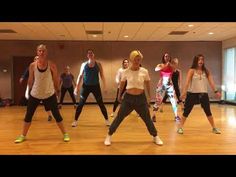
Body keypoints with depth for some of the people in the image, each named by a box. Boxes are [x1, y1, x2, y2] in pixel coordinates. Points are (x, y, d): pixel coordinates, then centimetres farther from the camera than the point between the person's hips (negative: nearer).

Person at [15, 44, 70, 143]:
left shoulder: (52, 65, -10)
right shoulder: (32, 65, -7)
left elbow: (56, 79, 0)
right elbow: (30, 80, 4)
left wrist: (57, 90, 4)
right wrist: (29, 91, 10)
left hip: (49, 94, -1)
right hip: (35, 95, 2)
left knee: (57, 115, 1)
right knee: (28, 115, 8)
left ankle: (65, 134, 16)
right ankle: (23, 136, 28)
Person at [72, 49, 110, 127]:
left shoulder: (98, 64, 0)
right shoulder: (84, 64, 2)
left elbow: (102, 75, 1)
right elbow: (80, 76, 6)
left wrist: (104, 86, -8)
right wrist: (77, 87, 2)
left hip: (96, 86, -1)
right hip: (86, 86, 1)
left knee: (101, 104, 3)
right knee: (80, 104, 3)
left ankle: (107, 120, 16)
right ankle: (75, 121, 16)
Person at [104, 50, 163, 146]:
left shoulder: (144, 71, -6)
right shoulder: (126, 72, -6)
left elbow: (147, 85, 10)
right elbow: (122, 84, 11)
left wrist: (149, 96, 16)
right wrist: (119, 95, 20)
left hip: (141, 98, 1)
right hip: (128, 97, 0)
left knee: (147, 119, 10)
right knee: (119, 118, 4)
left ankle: (155, 137, 32)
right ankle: (109, 136, 21)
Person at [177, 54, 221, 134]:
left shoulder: (206, 71, 6)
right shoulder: (192, 71, -5)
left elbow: (211, 82, 3)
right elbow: (187, 82, -14)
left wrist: (216, 91, -7)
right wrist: (184, 92, -24)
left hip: (203, 94, 3)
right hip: (192, 93, -3)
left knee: (208, 111, 10)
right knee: (186, 111, 0)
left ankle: (214, 128, 25)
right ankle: (180, 127, 13)